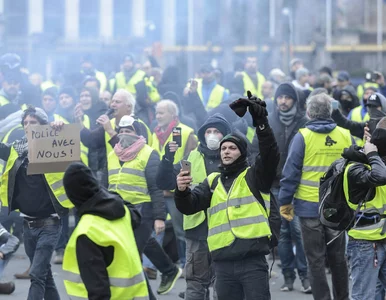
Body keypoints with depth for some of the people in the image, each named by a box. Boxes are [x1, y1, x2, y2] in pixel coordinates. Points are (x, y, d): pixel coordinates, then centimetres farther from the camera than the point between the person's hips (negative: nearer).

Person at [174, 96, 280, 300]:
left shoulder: (254, 176, 6)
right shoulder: (212, 182, 17)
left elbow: (270, 154, -12)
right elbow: (189, 206, 4)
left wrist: (260, 121, -22)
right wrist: (182, 191, -18)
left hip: (253, 260, -4)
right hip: (223, 262, 4)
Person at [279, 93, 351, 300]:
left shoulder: (302, 137, -9)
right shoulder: (346, 136, 0)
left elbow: (291, 172, -9)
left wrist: (285, 202, -1)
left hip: (310, 206, -3)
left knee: (316, 260, 3)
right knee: (338, 258, 16)